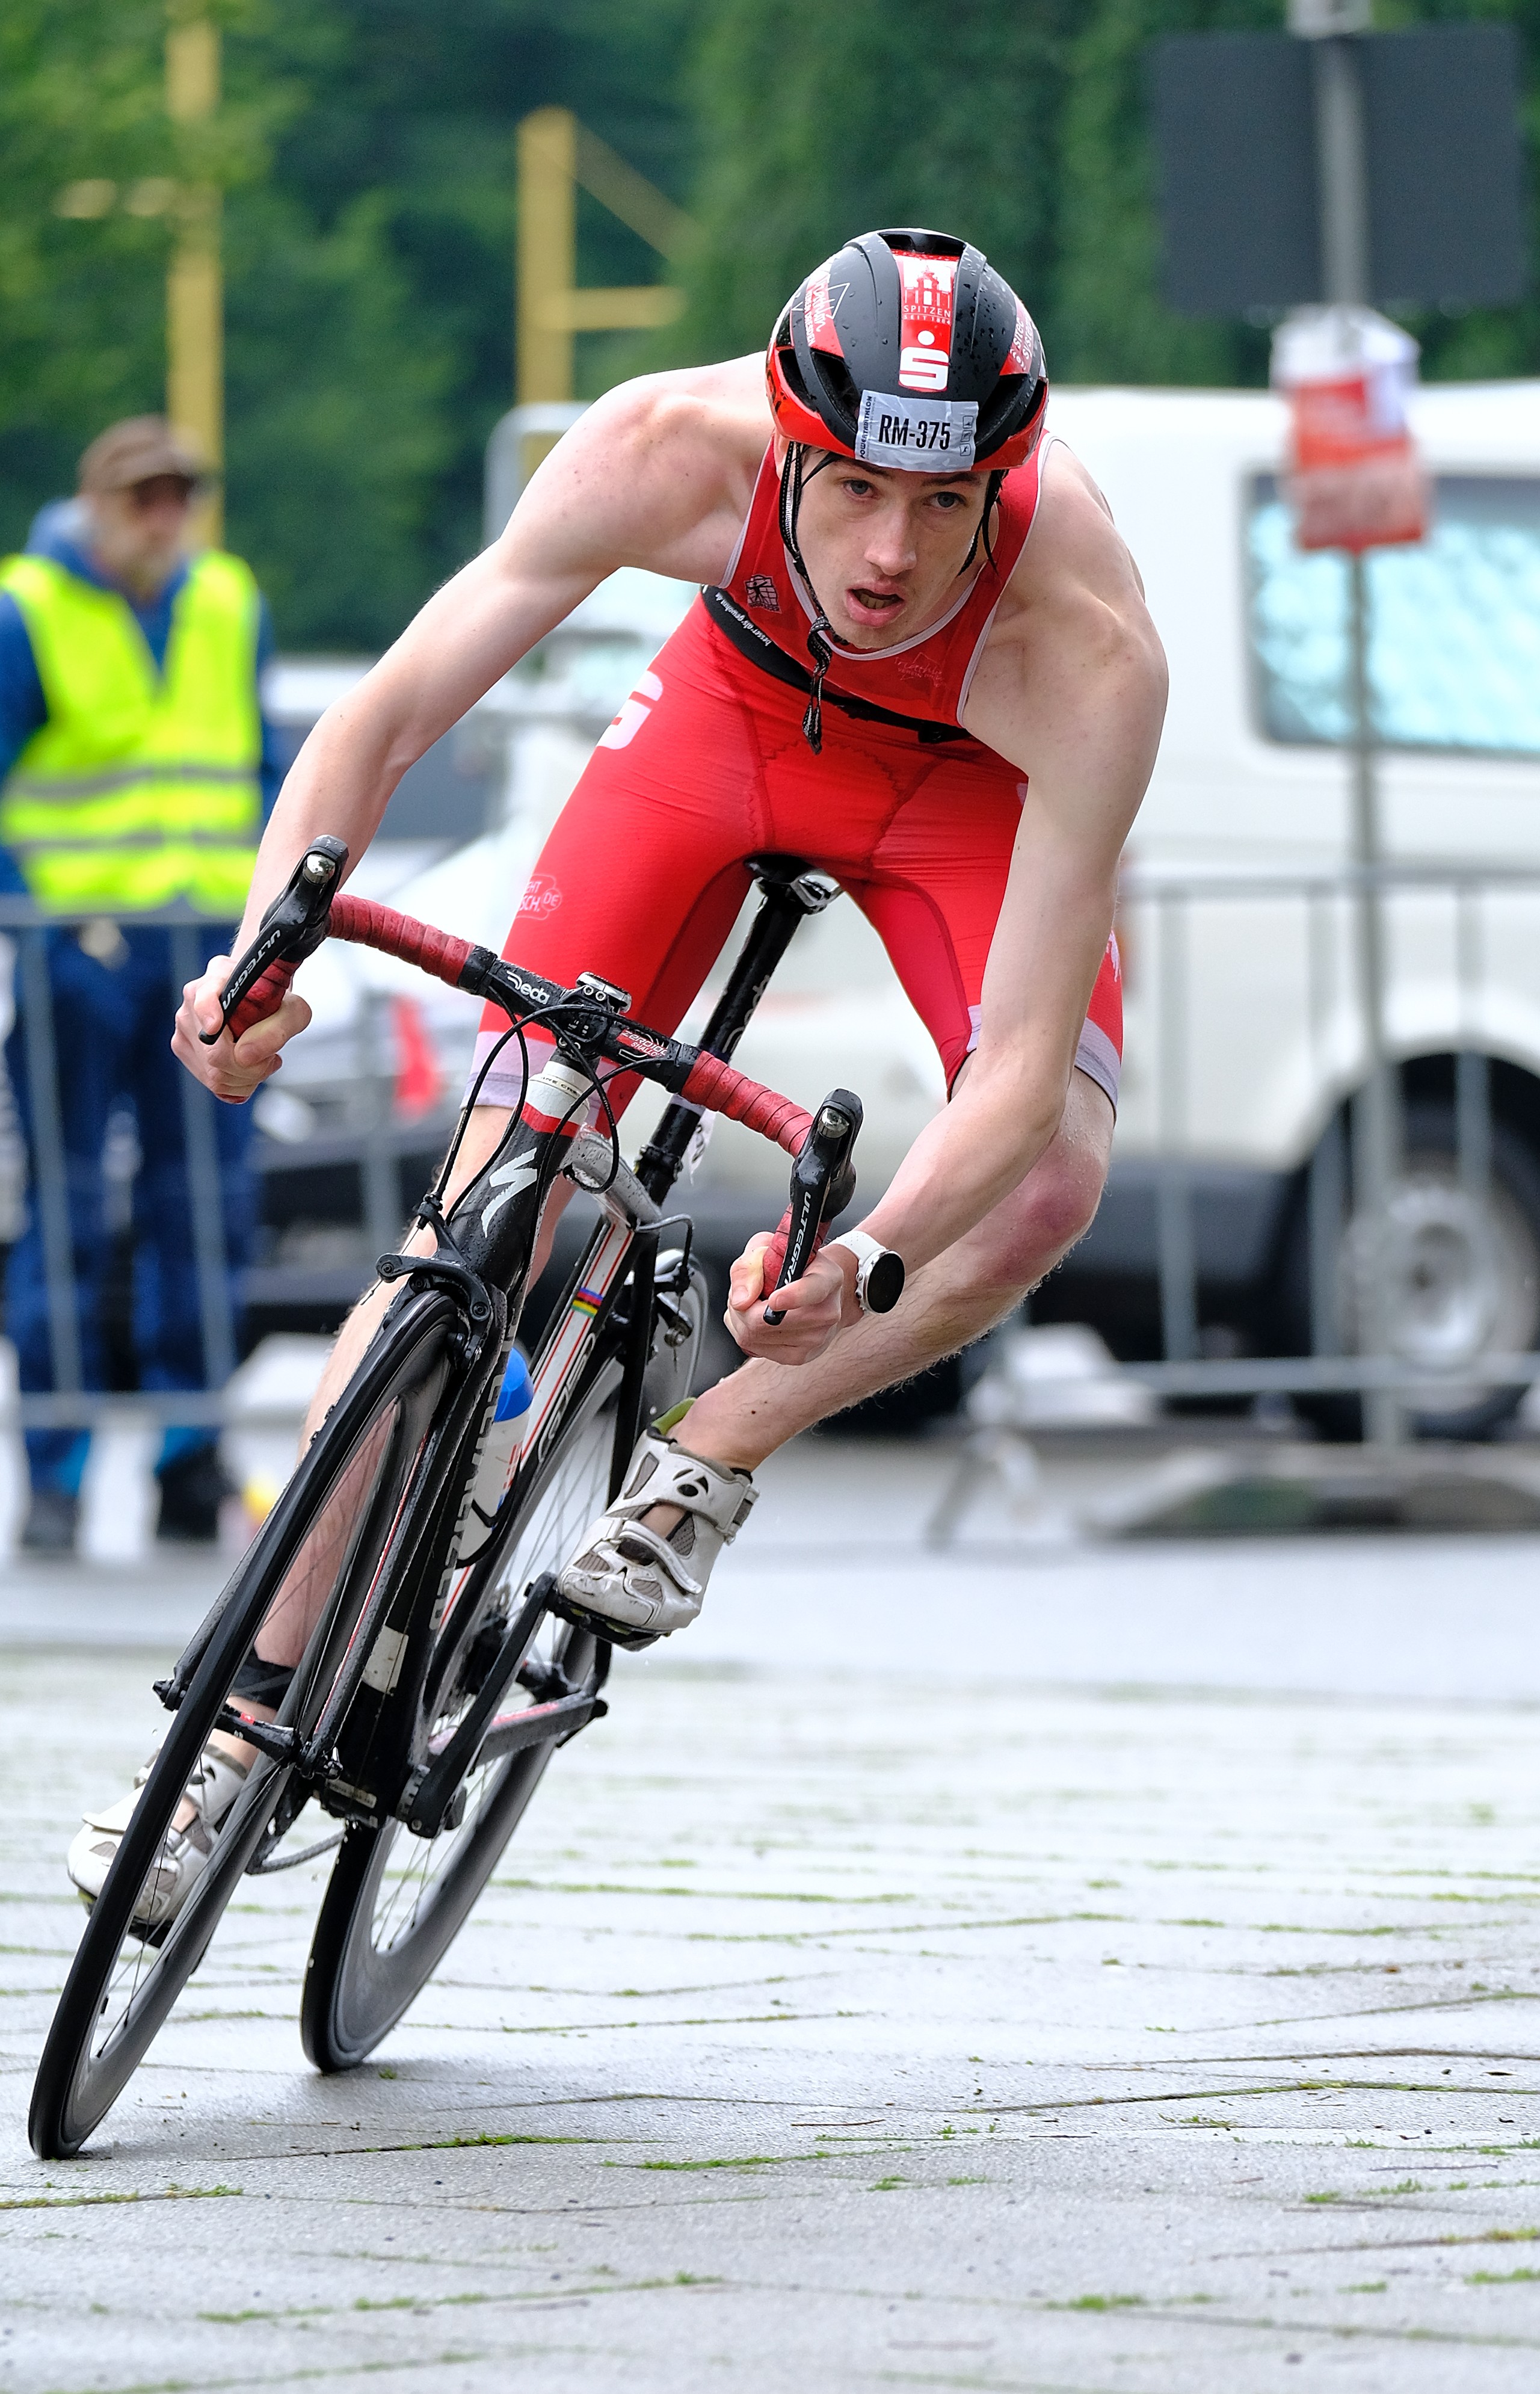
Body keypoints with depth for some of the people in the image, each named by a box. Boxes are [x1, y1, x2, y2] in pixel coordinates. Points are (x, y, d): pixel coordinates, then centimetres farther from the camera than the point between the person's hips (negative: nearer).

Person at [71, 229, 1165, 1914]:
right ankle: (259, 1706, -2)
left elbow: (1028, 1066, -40)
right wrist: (266, 949, -43)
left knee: (1049, 1180, -27)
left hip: (969, 783, -1)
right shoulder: (670, 452, -38)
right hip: (736, 704, 1)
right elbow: (385, 716, -27)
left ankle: (703, 1463, -4)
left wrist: (871, 1259, -58)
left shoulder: (1086, 653, -41)